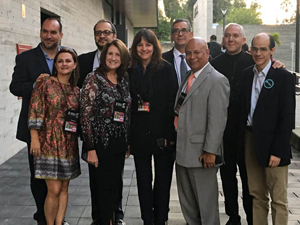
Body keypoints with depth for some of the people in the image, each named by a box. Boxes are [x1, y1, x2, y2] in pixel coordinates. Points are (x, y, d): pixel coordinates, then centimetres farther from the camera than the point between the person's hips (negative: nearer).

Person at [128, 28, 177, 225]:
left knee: (163, 181, 9)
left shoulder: (166, 69, -3)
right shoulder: (131, 71, 5)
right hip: (139, 135, 3)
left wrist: (170, 135, -14)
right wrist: (128, 137, -1)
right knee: (143, 181, 11)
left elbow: (173, 102, -7)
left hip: (162, 134, -2)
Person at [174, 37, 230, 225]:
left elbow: (218, 120, -18)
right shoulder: (187, 79, 15)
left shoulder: (217, 80, -13)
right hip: (183, 153, 8)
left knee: (206, 204, 6)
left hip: (202, 154, -8)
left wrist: (210, 151, -20)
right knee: (187, 203, 18)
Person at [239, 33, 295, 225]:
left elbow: (287, 118, -11)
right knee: (257, 196, 15)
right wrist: (243, 141, 2)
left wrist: (278, 151, -14)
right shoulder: (246, 75, 8)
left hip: (272, 144, -5)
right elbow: (243, 110, 9)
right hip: (251, 141, 5)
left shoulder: (284, 77, -7)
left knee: (278, 200, 4)